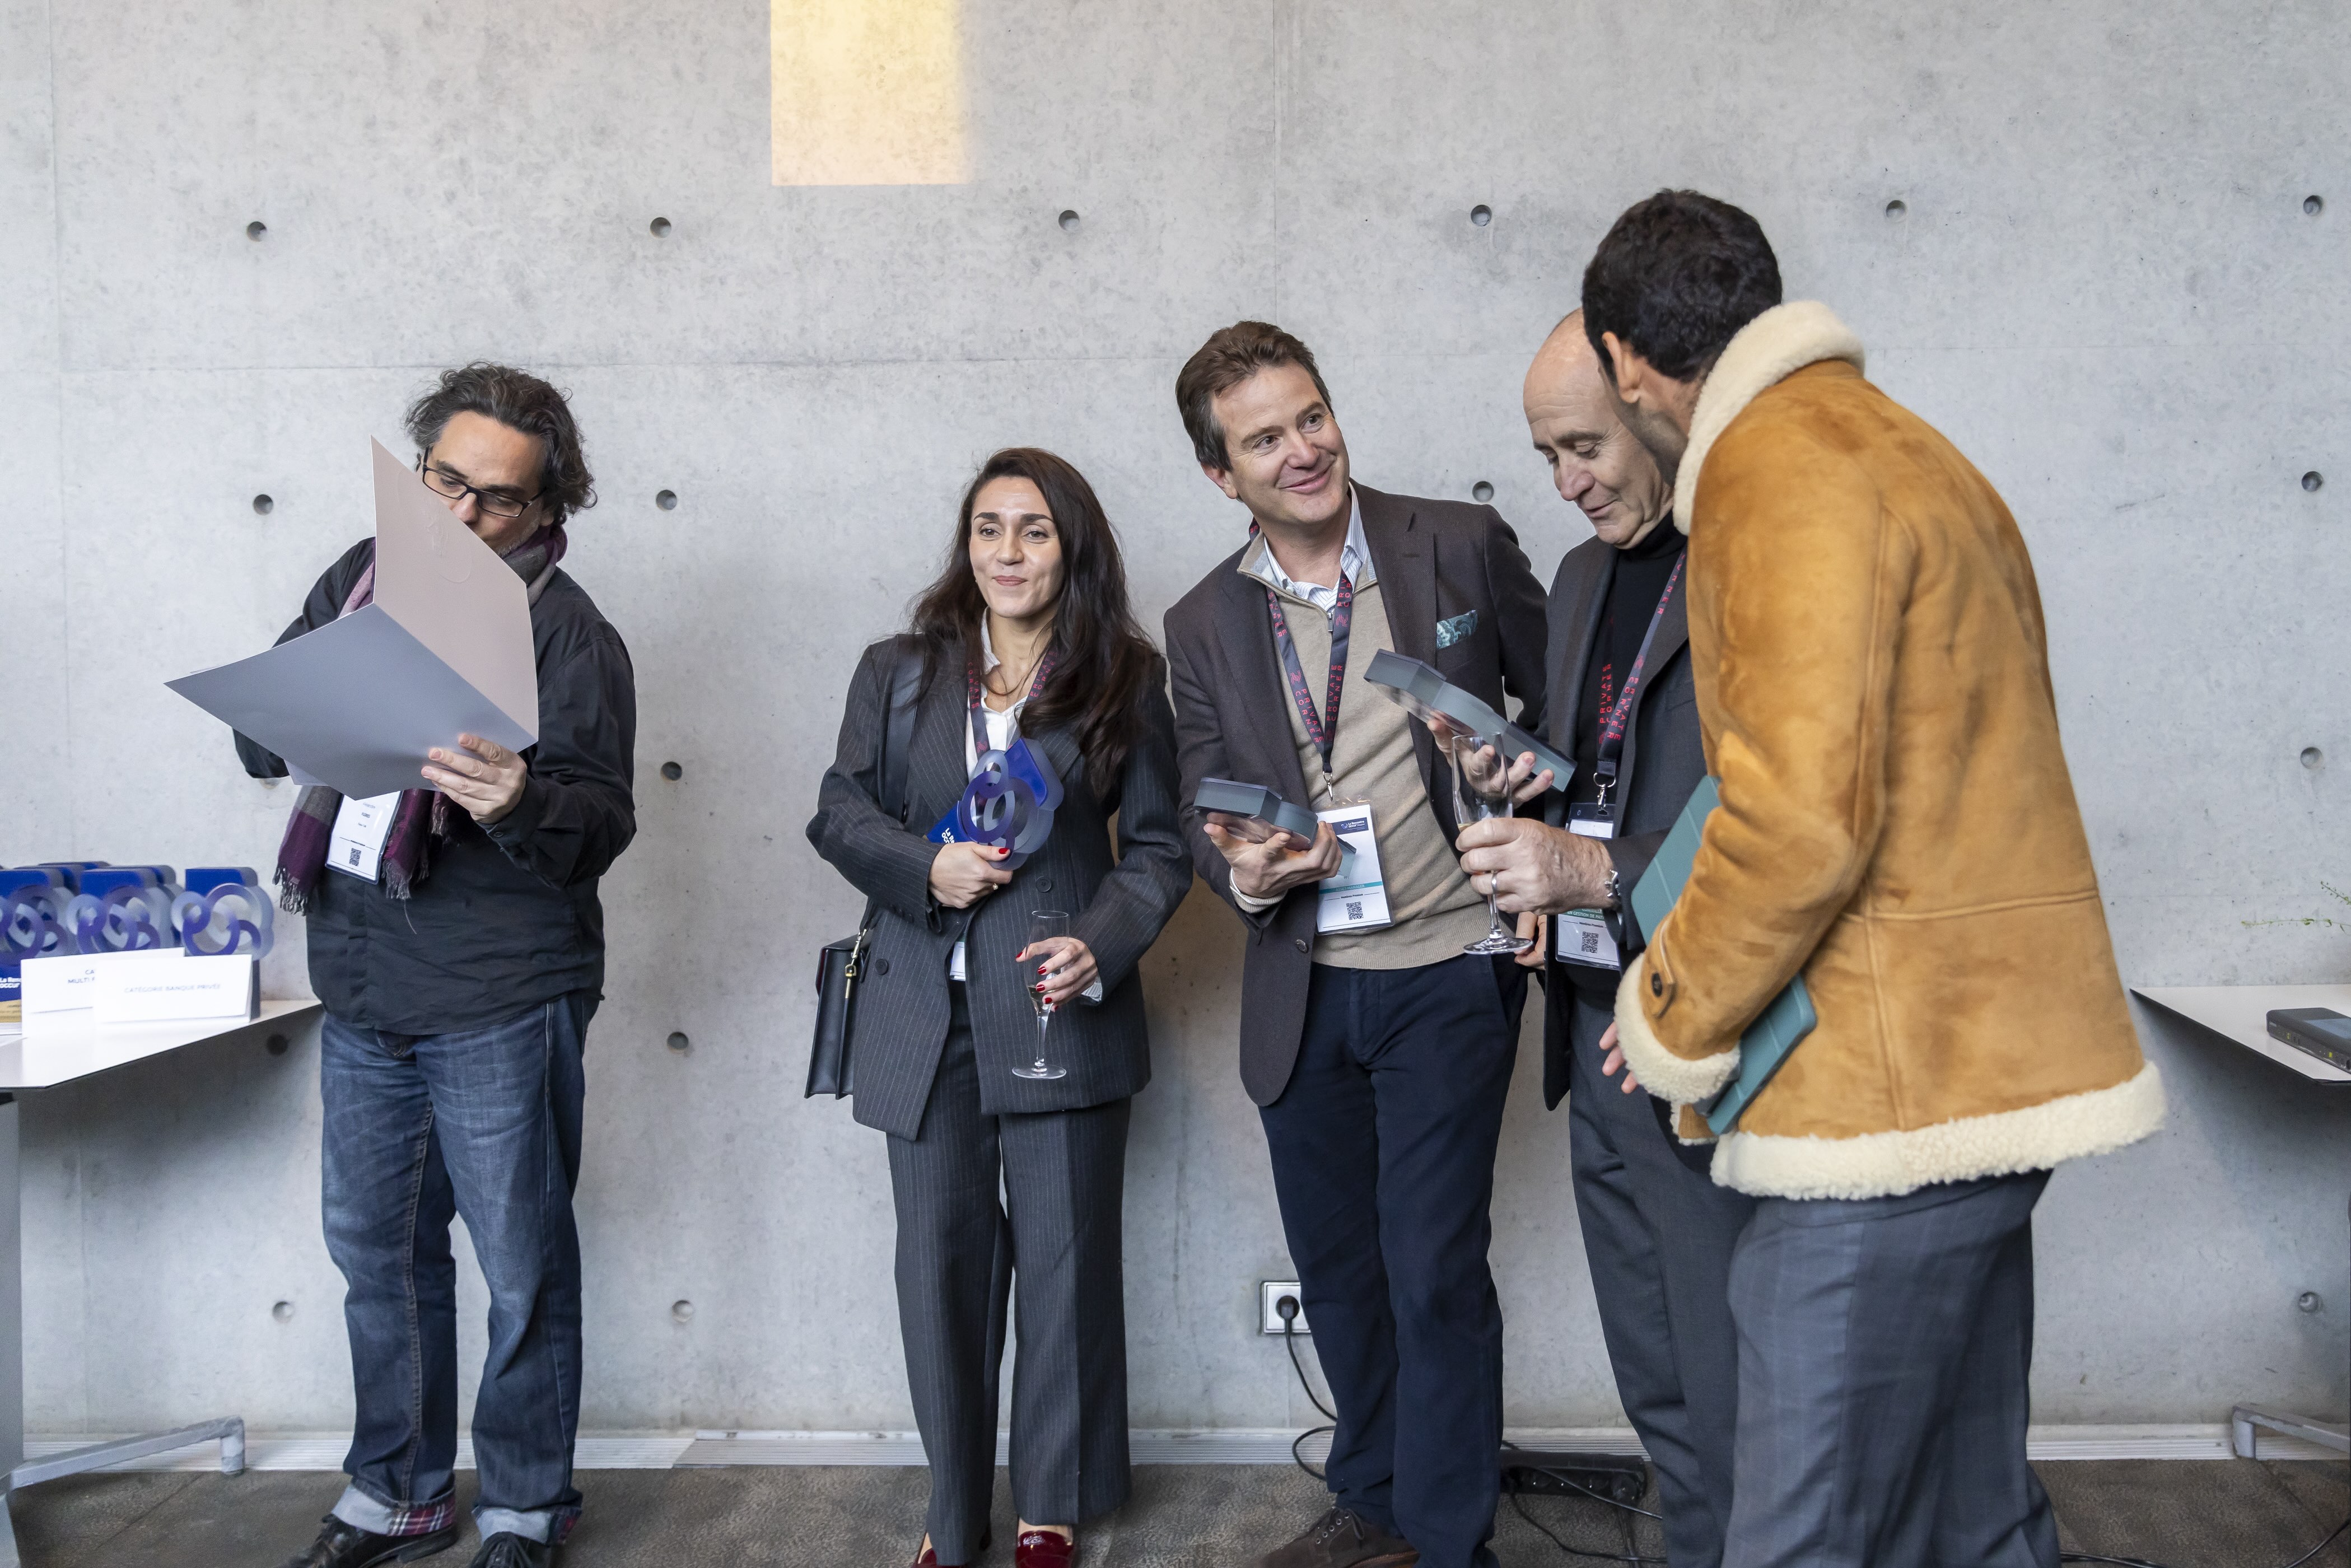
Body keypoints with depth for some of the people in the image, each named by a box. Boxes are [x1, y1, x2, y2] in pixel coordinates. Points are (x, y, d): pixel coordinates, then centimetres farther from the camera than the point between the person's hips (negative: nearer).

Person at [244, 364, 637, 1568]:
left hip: (501, 1004, -5)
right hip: (360, 988, 6)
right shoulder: (364, 577, 9)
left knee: (522, 1266, 6)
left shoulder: (567, 630, -8)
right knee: (377, 1249, 16)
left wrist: (520, 803, -35)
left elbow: (600, 823, -14)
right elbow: (263, 731, 12)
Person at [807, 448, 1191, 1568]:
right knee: (941, 1260, 7)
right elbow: (838, 813, 8)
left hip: (1061, 1009, -2)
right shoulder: (898, 672, 10)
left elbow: (1159, 847, 2)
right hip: (926, 1013, 2)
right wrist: (924, 868, -11)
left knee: (1064, 1258, 4)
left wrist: (1100, 948, -14)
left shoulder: (1127, 680, 3)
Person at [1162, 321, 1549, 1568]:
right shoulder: (1203, 626, 4)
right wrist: (1244, 871, -13)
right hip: (1303, 992, 4)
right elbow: (1205, 816, 10)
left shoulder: (1463, 545, -4)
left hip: (1447, 973, -4)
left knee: (1435, 1271, -3)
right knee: (1336, 1268, 17)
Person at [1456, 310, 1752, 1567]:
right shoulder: (1584, 575, 17)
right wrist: (1526, 790, 5)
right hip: (1597, 1033, 8)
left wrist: (1601, 872, -24)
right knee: (1661, 1401, 18)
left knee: (1734, 1412, 1)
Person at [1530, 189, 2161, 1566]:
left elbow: (1800, 816, -22)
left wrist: (1672, 1025, -7)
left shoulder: (1780, 472, -12)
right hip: (1983, 1066, 11)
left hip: (1899, 1089, -11)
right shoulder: (1897, 447, 20)